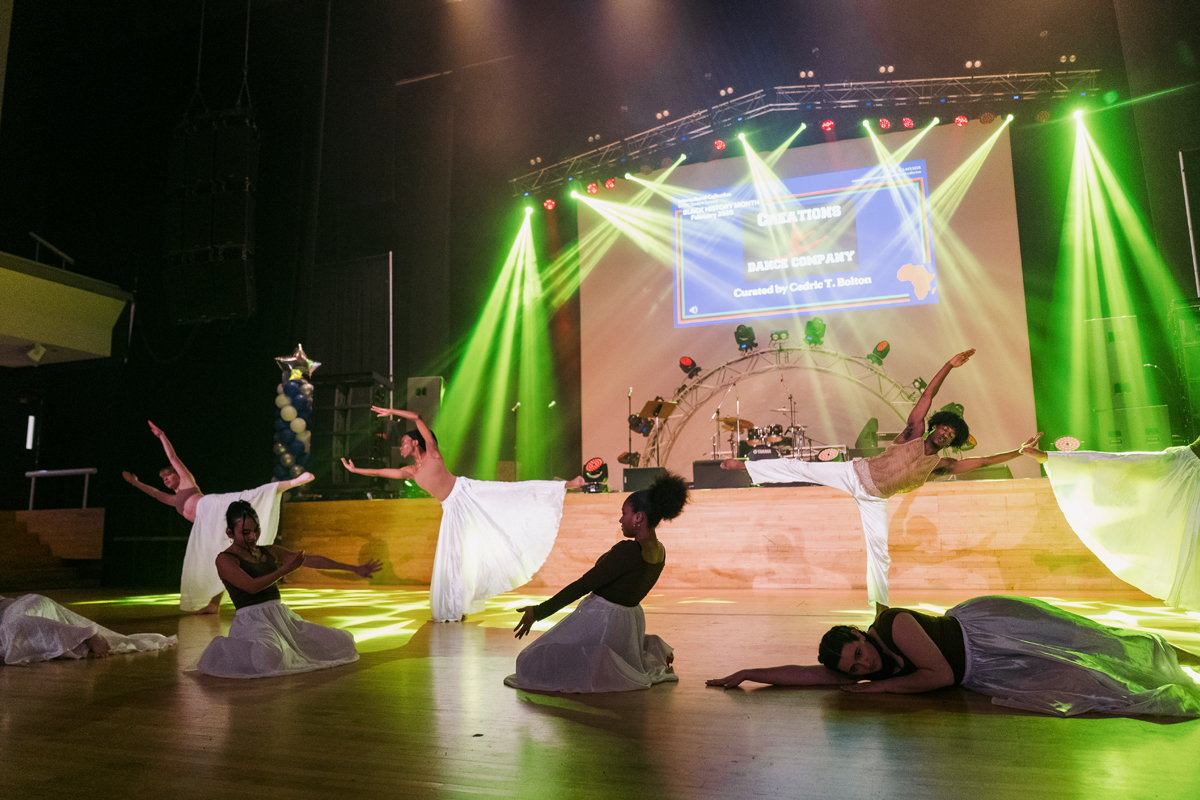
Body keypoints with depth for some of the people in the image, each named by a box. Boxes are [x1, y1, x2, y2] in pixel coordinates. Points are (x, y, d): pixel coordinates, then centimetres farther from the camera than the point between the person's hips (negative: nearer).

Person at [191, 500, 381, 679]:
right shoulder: (225, 560, -2)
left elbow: (311, 560, 13)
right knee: (267, 657, -41)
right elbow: (251, 586, -18)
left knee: (340, 642, -5)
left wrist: (355, 569, 10)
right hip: (252, 621, -6)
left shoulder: (270, 552, 16)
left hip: (282, 616, 6)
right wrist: (284, 570, -14)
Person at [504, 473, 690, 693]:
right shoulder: (660, 552, -1)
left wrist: (539, 611, -19)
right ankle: (651, 655, 12)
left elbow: (583, 585, -25)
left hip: (601, 621, -10)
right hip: (629, 619, 10)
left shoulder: (627, 550, -28)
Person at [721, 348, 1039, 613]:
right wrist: (950, 365, -17)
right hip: (854, 473, -3)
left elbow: (982, 461, 3)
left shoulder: (942, 465, 1)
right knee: (800, 468, -10)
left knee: (880, 550, -2)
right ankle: (744, 464, 1)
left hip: (875, 499, 3)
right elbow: (928, 395, -12)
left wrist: (1019, 452, 0)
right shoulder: (914, 432, -8)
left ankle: (881, 609, 10)